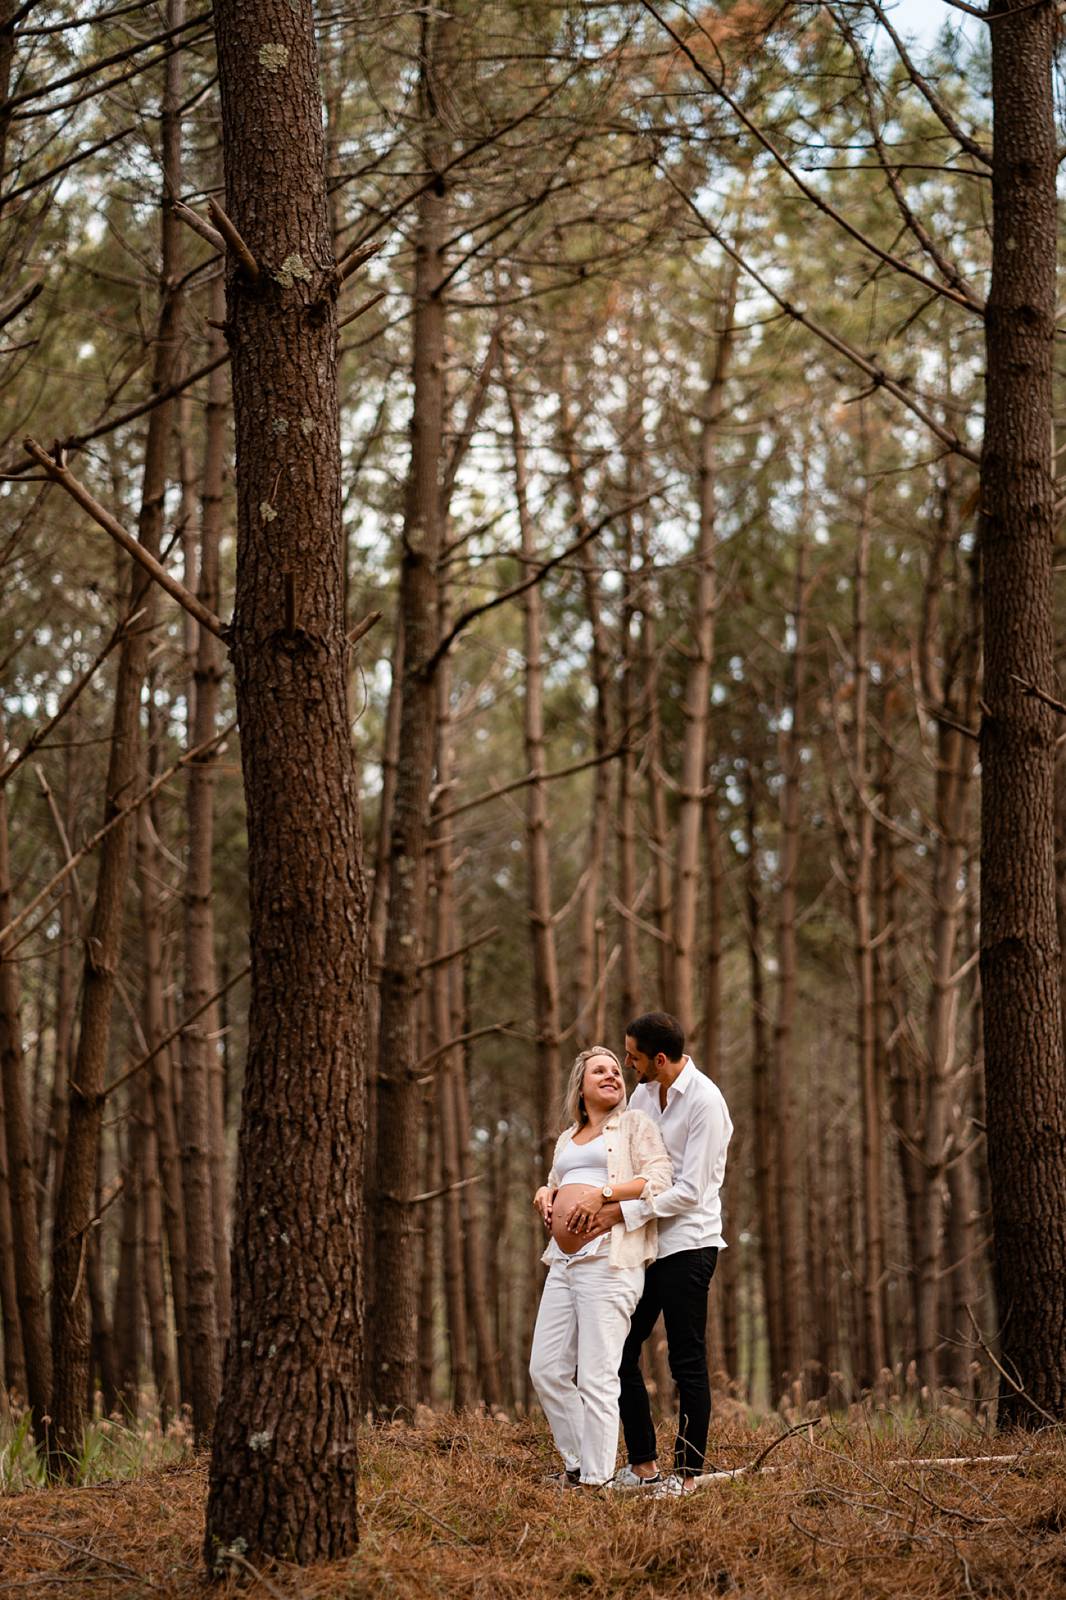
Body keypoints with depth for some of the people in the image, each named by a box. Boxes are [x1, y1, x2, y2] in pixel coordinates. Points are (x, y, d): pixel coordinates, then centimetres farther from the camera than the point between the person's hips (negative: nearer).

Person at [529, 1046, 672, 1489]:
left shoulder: (634, 1125, 6)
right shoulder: (568, 1138, 25)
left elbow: (659, 1180, -8)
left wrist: (601, 1193, -17)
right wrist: (544, 1193, 11)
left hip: (608, 1261, -7)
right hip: (563, 1264, 8)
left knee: (596, 1378, -9)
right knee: (546, 1369, 5)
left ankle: (596, 1481, -5)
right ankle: (576, 1463, 17)